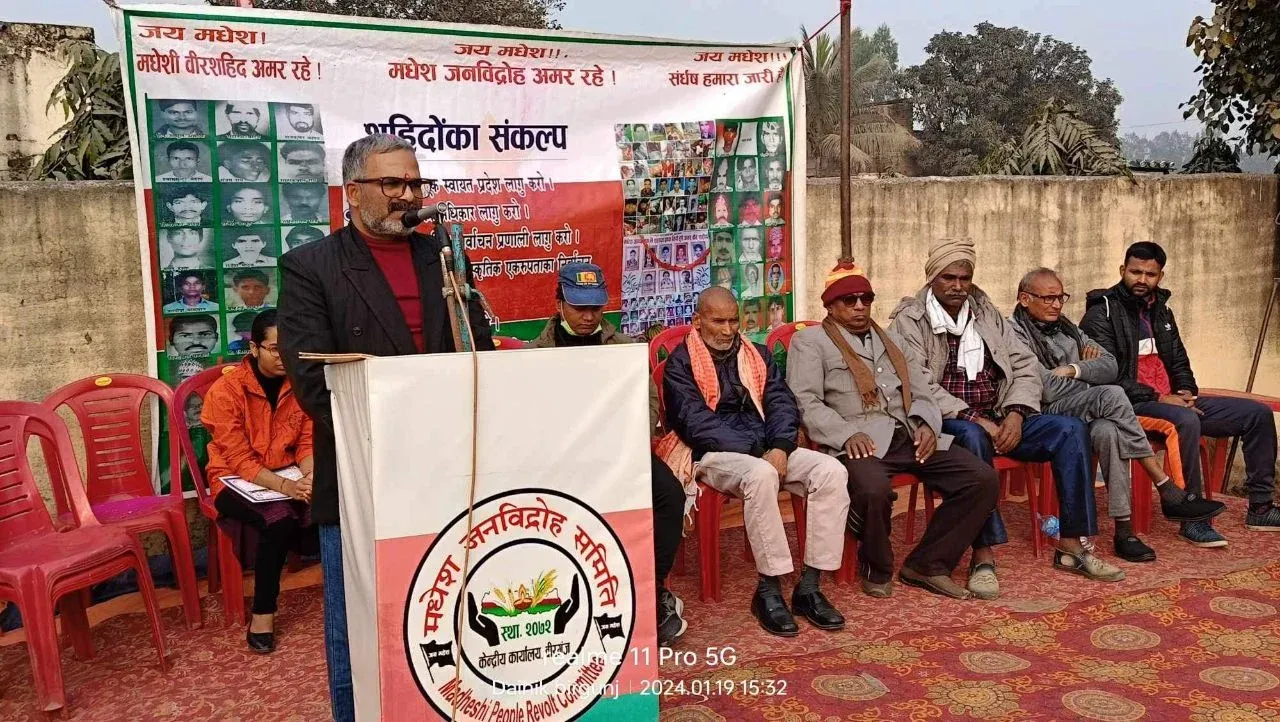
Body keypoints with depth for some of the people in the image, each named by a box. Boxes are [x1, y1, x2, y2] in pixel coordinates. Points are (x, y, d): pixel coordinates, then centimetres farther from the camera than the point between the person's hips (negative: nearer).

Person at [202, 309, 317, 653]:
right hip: (236, 480, -4)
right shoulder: (225, 390, -14)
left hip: (288, 475, 4)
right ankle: (263, 613, -20)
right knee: (279, 518, -33)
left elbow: (308, 442, 0)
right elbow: (239, 460, -17)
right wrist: (284, 486, -31)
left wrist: (309, 476, -21)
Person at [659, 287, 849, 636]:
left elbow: (782, 405, 10)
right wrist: (755, 453, -18)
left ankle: (809, 587, -16)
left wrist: (780, 448, -12)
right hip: (713, 454, -5)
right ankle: (769, 590, -23)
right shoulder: (681, 363, 3)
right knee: (760, 475, -38)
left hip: (767, 449, 6)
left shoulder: (758, 355, 20)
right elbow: (695, 422, -10)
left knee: (832, 471, -20)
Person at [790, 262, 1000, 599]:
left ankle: (927, 564, 0)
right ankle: (877, 569, -6)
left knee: (984, 478, -13)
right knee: (874, 489, -38)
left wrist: (927, 424, 0)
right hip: (858, 442, -6)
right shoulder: (809, 341, 9)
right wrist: (847, 433, -19)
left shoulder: (892, 341, 28)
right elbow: (805, 402, -4)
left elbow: (922, 394, 23)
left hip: (908, 437, 6)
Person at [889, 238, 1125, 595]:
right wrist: (972, 418, -23)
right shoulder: (909, 320, -3)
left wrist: (1016, 414, -7)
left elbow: (1025, 365, 11)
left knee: (1070, 429, -12)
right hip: (947, 422, -6)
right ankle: (983, 555, -32)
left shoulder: (986, 312, 15)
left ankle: (1071, 547, -8)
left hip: (997, 417, 6)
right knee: (972, 437, -39)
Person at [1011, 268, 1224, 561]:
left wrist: (1073, 370, -3)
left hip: (1084, 414, 6)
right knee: (1112, 395, -31)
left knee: (1108, 431, -33)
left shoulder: (1065, 327, 22)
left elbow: (1111, 366, 14)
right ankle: (1170, 495, -24)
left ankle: (1124, 530, -31)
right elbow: (1045, 388, -14)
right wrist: (1088, 380, 1)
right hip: (1047, 417, -6)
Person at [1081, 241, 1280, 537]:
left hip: (1170, 400, 9)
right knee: (1186, 420, -38)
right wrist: (1157, 398, -19)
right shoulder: (1102, 313, -7)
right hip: (1132, 405, -9)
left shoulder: (1161, 310, 19)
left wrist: (1186, 391, 3)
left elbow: (1179, 362, 25)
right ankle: (1192, 520, -27)